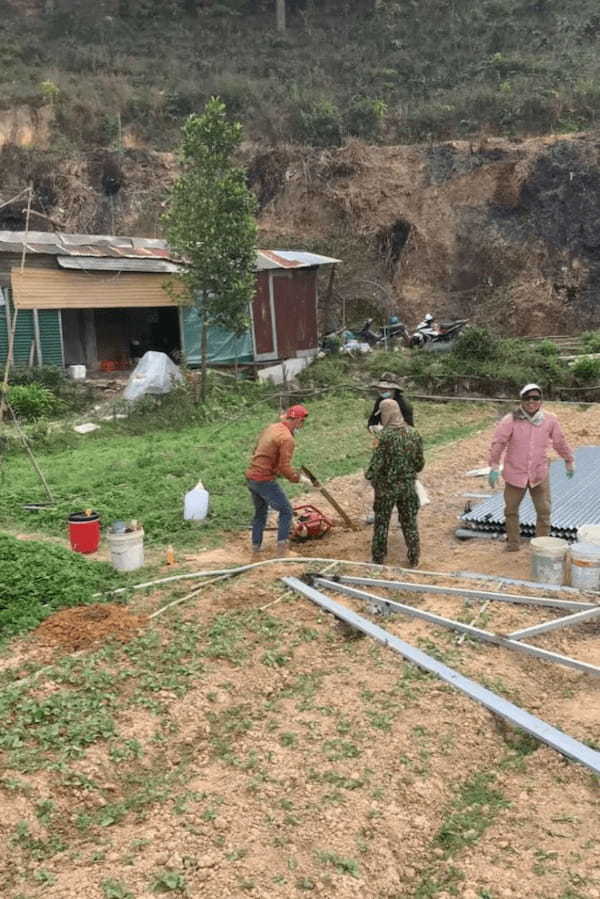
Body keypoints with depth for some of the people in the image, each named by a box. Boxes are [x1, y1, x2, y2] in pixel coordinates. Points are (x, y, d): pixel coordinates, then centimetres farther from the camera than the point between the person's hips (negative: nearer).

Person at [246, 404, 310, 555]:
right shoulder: (287, 439, -18)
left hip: (251, 476, 9)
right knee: (286, 511, 5)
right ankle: (282, 546, -2)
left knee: (260, 512, 23)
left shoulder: (271, 428, 9)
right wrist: (299, 478, -7)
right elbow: (285, 468, -21)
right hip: (265, 480, -9)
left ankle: (256, 545, 29)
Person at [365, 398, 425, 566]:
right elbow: (420, 462, 3)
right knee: (409, 522, 14)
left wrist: (369, 476, 2)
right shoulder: (413, 433, -2)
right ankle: (414, 559, 20)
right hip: (408, 485, 5)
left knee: (382, 523, 8)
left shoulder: (386, 436, -18)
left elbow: (377, 463, -16)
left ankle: (378, 559, 16)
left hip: (387, 486, -4)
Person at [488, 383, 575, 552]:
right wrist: (494, 467, -15)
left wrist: (570, 461, 20)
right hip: (515, 473, -1)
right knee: (511, 510, 10)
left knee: (544, 511, 4)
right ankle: (512, 543, 27)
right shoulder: (511, 420, -12)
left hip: (539, 474, 1)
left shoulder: (550, 420, -3)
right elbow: (498, 442, -12)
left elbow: (560, 442, 10)